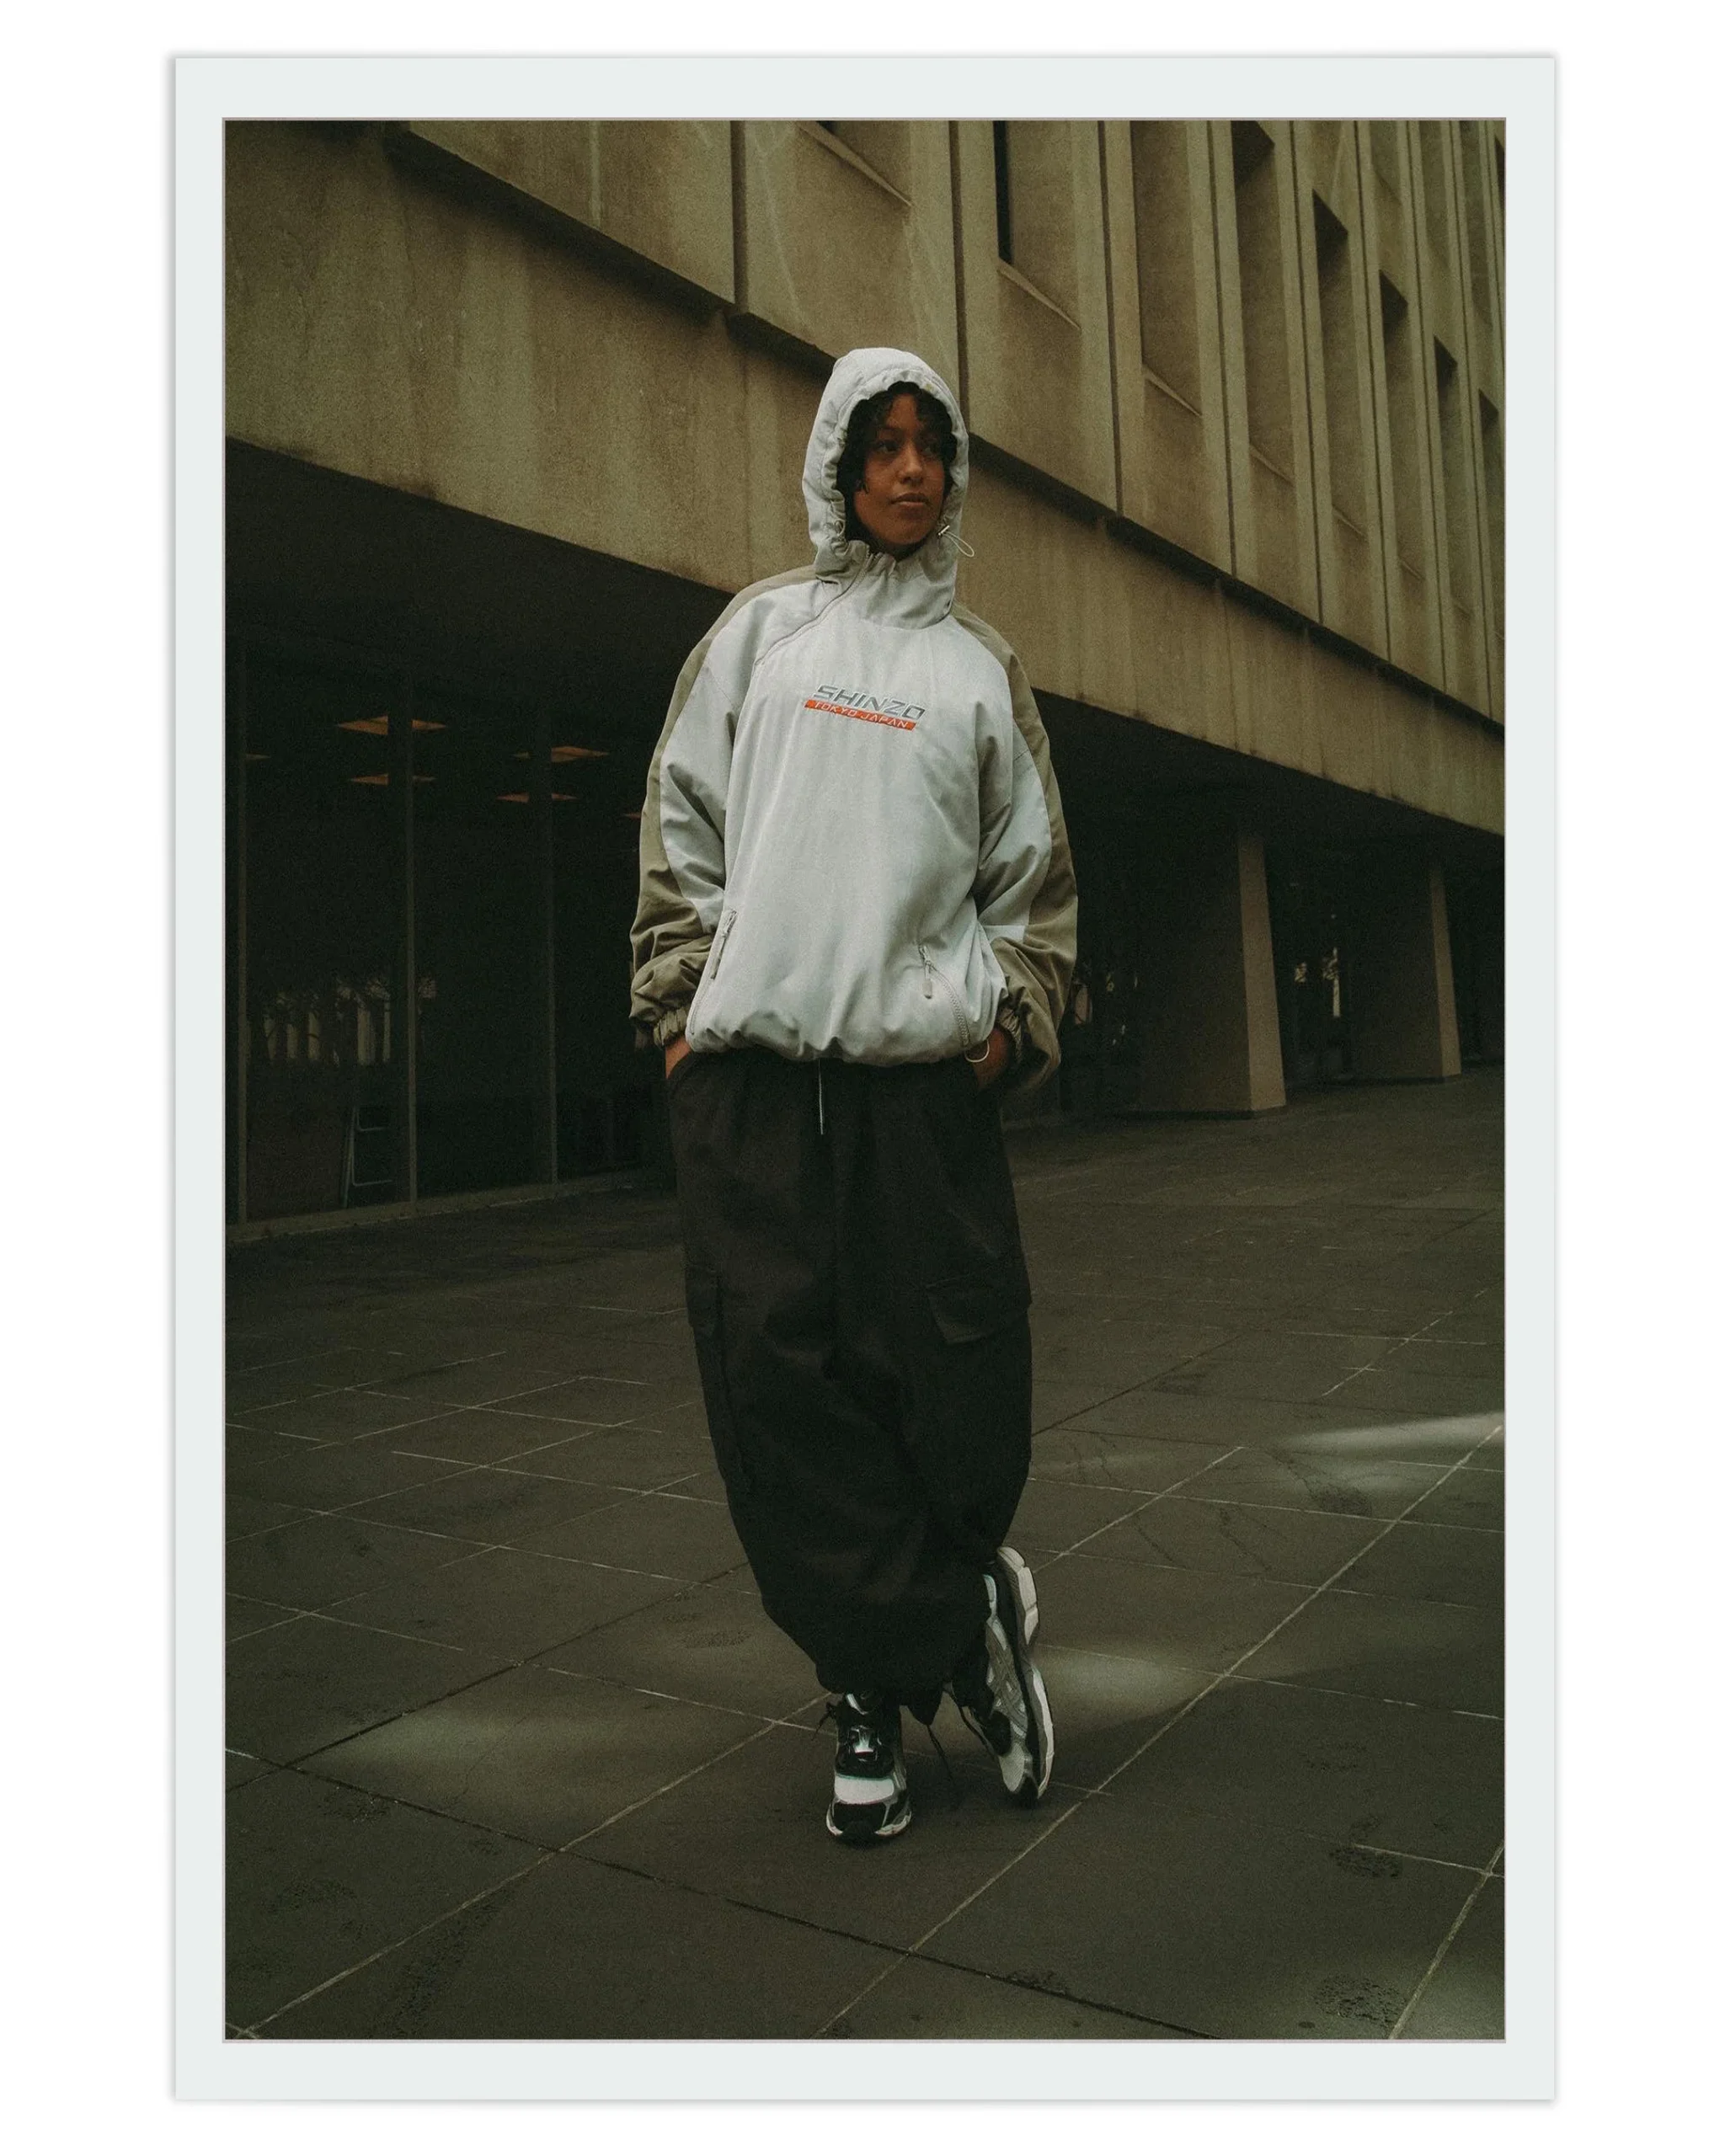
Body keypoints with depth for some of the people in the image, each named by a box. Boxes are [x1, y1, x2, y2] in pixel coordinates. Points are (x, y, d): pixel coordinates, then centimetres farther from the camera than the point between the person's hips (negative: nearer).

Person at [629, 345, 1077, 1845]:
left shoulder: (980, 664, 18)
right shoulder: (760, 633, 17)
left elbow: (1033, 868, 18)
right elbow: (682, 822, 12)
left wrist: (1017, 1012, 5)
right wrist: (684, 993, 2)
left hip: (926, 1067, 0)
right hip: (752, 1063, 0)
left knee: (955, 1375, -4)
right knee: (781, 1374, -4)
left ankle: (883, 1680, 19)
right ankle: (964, 1622, 11)